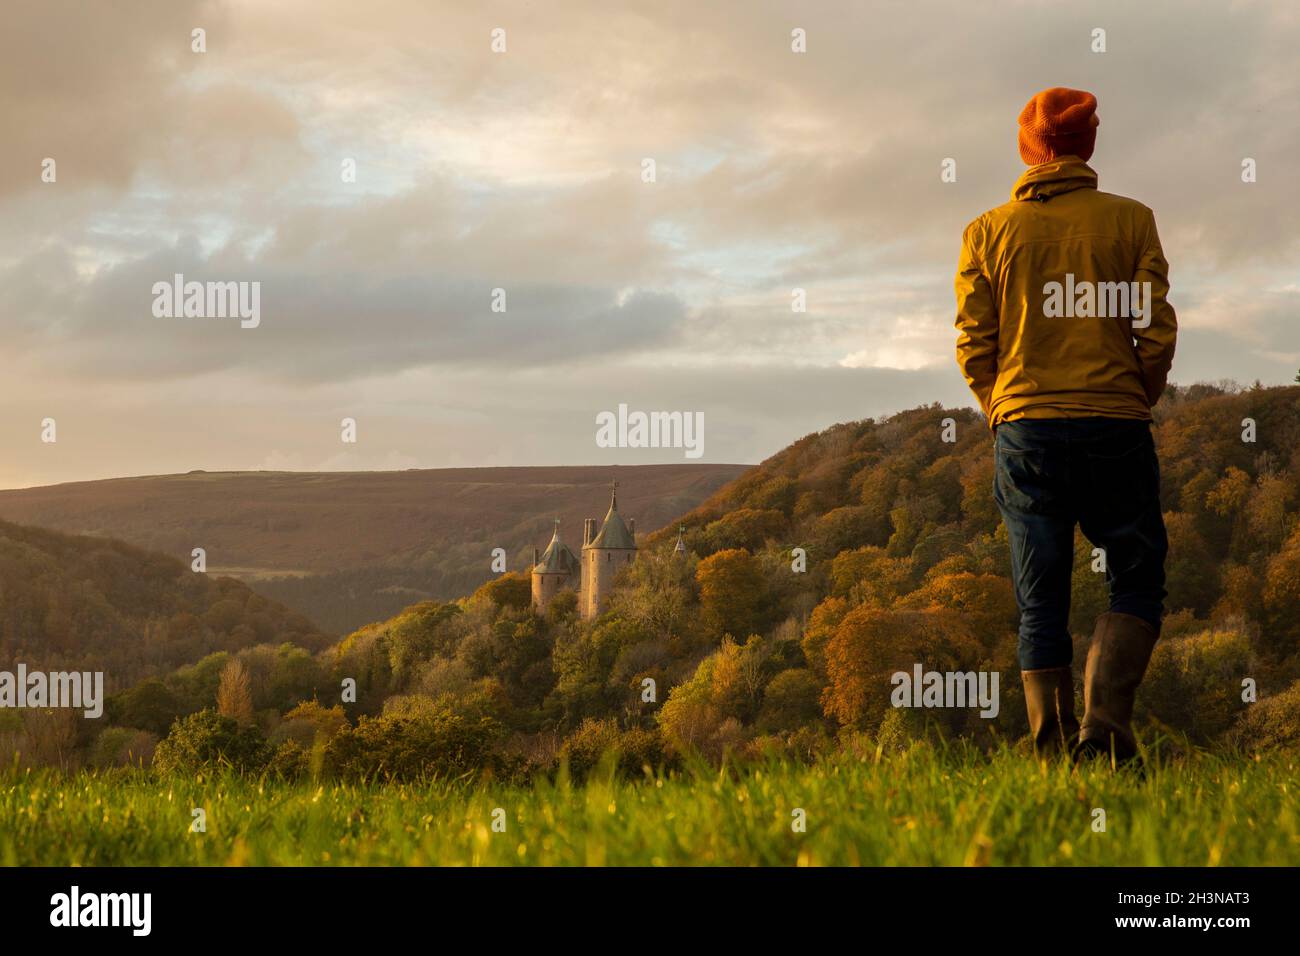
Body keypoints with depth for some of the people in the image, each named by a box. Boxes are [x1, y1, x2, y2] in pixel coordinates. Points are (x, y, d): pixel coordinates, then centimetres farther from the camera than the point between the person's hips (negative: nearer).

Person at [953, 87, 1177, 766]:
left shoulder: (987, 232, 5)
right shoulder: (1130, 221, 1)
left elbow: (973, 345, 2)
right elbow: (1157, 333, -2)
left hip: (1024, 432, 2)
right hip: (1115, 431, -2)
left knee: (1040, 607, 8)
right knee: (1137, 583, 9)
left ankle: (1053, 751, 4)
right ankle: (1105, 721, -11)